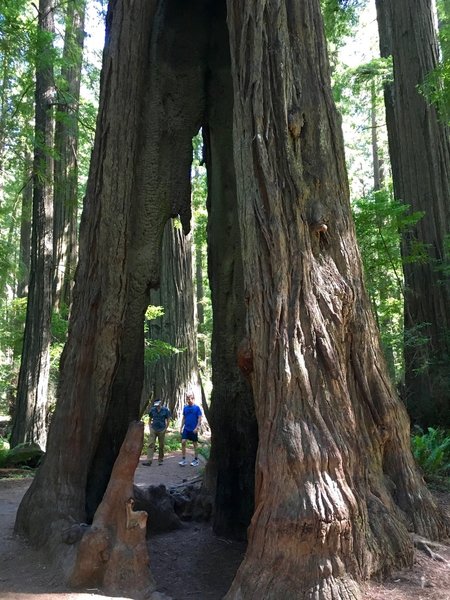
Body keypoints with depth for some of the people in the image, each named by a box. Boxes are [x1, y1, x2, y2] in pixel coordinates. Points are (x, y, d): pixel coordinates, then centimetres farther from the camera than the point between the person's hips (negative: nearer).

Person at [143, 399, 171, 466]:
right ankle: (149, 461, -10)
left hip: (161, 430, -1)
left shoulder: (165, 410, -2)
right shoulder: (152, 410, 3)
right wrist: (150, 427, 3)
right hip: (153, 430, 1)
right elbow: (150, 419, 14)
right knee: (151, 445, -7)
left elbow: (167, 420, 3)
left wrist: (165, 429, -3)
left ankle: (160, 460, 21)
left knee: (161, 446, 7)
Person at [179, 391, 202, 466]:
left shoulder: (197, 408, -7)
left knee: (195, 444, 6)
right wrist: (181, 428, 8)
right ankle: (183, 459, 1)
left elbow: (200, 418, -9)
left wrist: (197, 428, -18)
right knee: (183, 442, -8)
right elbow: (183, 418, 12)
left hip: (193, 429, -3)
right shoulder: (185, 408, 6)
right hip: (186, 428, 3)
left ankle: (196, 460, 17)